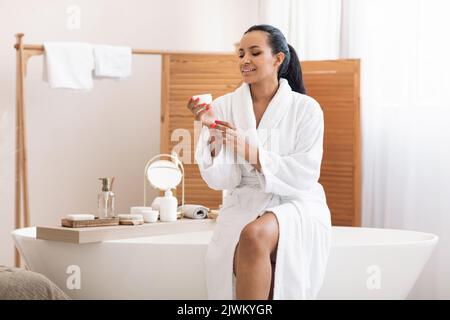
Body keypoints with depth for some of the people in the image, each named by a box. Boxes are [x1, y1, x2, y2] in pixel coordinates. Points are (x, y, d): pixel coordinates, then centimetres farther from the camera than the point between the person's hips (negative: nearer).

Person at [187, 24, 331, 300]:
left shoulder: (306, 108, -1)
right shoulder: (224, 106, 4)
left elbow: (304, 176, -8)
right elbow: (221, 181, 1)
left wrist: (253, 154, -19)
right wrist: (213, 131, -16)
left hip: (295, 206, -1)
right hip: (244, 205, 2)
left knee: (254, 235, -34)